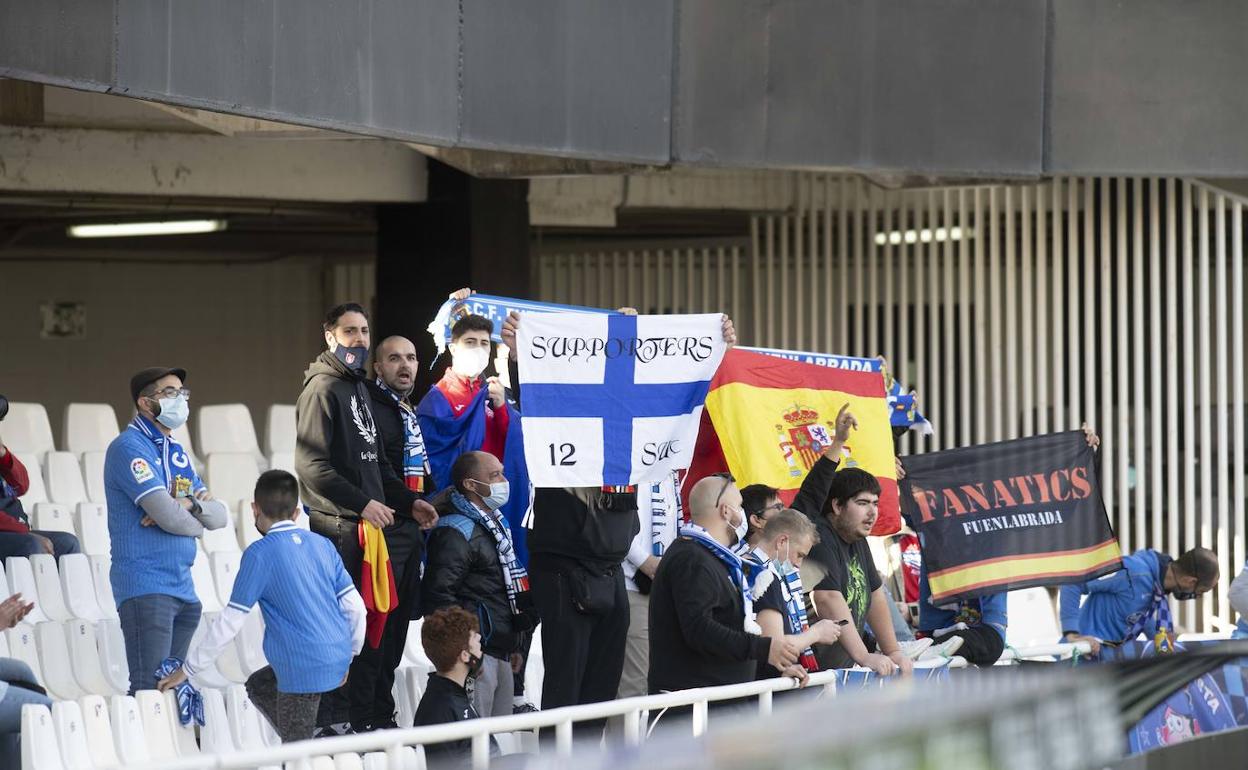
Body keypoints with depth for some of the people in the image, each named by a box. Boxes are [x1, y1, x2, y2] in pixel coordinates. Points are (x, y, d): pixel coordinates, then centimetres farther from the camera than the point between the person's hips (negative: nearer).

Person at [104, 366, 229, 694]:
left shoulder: (177, 453, 18)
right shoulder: (129, 448, -9)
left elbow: (221, 515, 12)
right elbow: (170, 516, -18)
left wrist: (189, 505, -10)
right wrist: (200, 518, 3)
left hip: (183, 589, 9)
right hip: (146, 589, -9)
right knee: (150, 690, -14)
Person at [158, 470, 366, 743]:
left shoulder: (260, 554, -9)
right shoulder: (323, 545, 8)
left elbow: (230, 622, -9)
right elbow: (355, 606, 7)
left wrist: (187, 670, 0)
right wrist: (349, 655, 24)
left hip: (304, 668, -7)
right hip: (337, 659, 7)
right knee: (259, 686, 28)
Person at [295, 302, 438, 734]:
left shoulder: (359, 389, 21)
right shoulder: (322, 389, -8)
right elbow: (312, 465, -17)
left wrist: (409, 502, 19)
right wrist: (362, 503, -20)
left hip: (372, 527, 9)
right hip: (341, 529, -9)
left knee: (374, 626, 10)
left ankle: (371, 719, 15)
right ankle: (334, 721, -6)